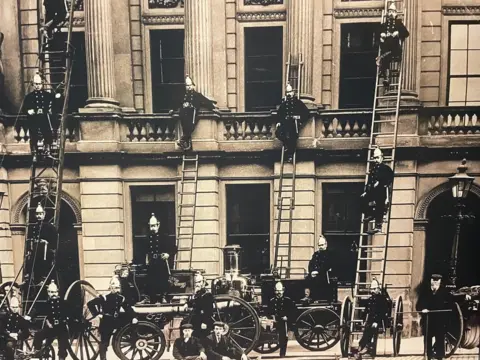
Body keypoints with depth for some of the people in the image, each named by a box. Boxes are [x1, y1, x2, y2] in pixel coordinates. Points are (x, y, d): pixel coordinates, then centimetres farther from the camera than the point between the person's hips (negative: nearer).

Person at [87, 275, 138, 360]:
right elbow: (90, 303, -15)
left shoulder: (121, 298, 1)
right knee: (104, 342, -1)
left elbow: (128, 308, 2)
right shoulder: (104, 298, -14)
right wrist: (97, 314, -15)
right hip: (106, 323, -5)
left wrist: (133, 317, -13)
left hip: (115, 321, 5)